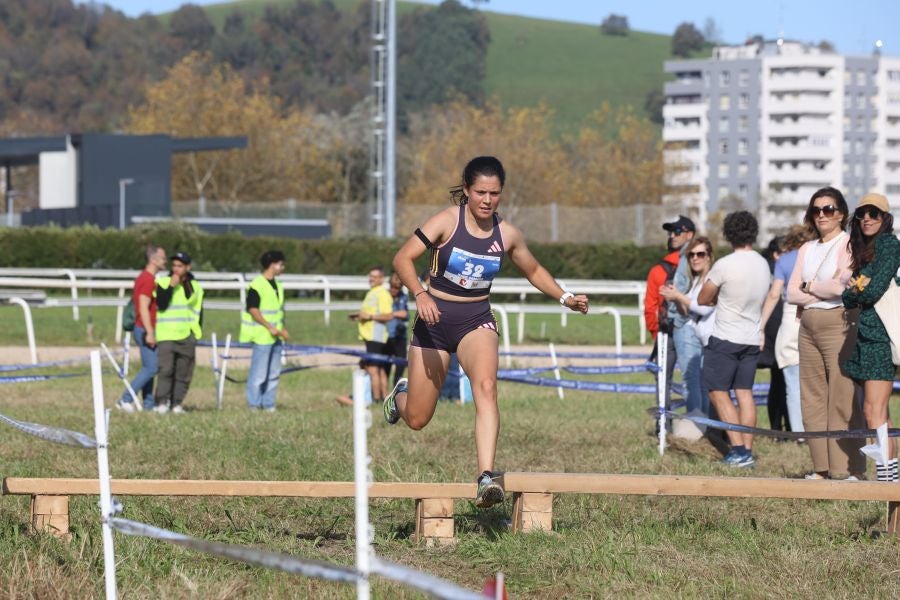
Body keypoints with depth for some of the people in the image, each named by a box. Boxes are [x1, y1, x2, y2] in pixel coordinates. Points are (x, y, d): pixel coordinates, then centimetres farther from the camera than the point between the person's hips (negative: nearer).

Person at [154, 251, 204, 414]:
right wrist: (171, 286, -16)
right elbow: (161, 304, -14)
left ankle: (176, 403, 9)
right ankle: (162, 402, -12)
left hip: (186, 336, 4)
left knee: (183, 373, 3)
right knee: (166, 369, -14)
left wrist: (197, 332, 11)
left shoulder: (195, 287, 11)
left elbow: (198, 312, 18)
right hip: (166, 335, -4)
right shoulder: (163, 283, 0)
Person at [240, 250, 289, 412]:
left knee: (274, 373, 10)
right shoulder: (257, 285, -12)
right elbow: (253, 310, -17)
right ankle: (253, 404, 1)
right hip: (262, 336, -8)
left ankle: (268, 404, 16)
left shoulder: (277, 286, 15)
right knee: (259, 373, -6)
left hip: (275, 336, 9)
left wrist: (282, 328, 13)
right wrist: (270, 327, -19)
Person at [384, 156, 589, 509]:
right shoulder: (447, 222, -12)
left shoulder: (507, 235, -1)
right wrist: (420, 295, -32)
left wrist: (564, 298, 4)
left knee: (485, 386, -30)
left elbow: (534, 271, 18)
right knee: (417, 420, 5)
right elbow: (403, 259, -16)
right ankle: (401, 394, 45)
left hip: (477, 320, 1)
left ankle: (486, 477, -38)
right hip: (435, 320, -1)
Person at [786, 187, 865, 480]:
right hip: (808, 327, 7)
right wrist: (823, 291, -5)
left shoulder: (849, 245, -2)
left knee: (842, 399, -11)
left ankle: (846, 468, -11)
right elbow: (792, 293, 11)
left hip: (839, 325, -7)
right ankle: (823, 466, 8)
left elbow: (841, 286, -14)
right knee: (813, 399, 4)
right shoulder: (807, 249, 18)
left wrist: (809, 286, 2)